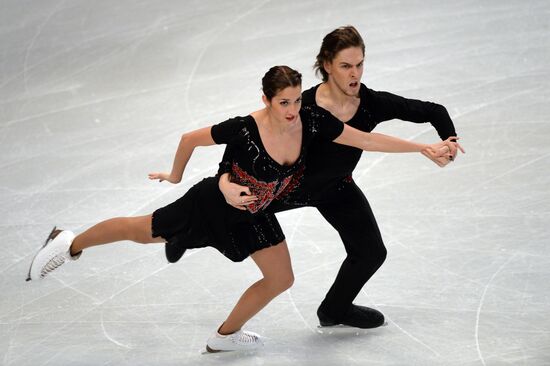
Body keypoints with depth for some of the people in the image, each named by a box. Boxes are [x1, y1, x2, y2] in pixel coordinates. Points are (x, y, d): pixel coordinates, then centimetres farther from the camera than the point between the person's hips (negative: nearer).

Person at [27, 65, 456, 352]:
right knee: (142, 231, 10)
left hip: (252, 215, 5)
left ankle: (225, 335, 30)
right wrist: (175, 175, -3)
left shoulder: (313, 122, -24)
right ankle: (70, 244, 35)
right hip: (214, 205, -5)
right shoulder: (244, 129, -36)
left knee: (281, 278, 8)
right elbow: (190, 138, -20)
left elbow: (368, 139, -19)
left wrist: (424, 148, -21)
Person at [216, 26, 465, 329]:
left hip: (336, 189, 4)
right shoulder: (304, 107, -37)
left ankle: (335, 310, 38)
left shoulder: (374, 104, -27)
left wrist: (448, 143, -38)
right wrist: (225, 182, -50)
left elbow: (434, 112, -19)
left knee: (371, 253, 9)